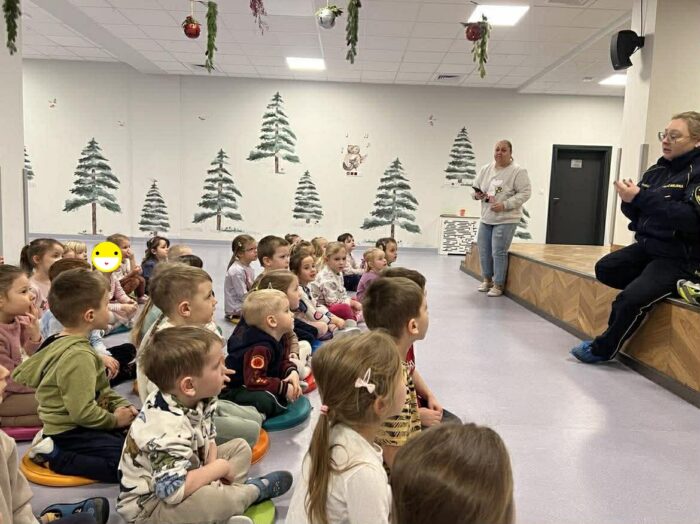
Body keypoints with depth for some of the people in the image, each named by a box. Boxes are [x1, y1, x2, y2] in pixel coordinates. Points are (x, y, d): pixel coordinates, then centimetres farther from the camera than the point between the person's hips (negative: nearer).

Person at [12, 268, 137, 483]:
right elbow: (82, 412, -28)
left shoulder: (58, 342, 7)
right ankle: (55, 456, -8)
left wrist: (120, 405, 5)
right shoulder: (79, 356, -25)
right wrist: (114, 419, -11)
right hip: (70, 433, -10)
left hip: (66, 423, 10)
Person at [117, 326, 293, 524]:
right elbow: (175, 491, -39)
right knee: (213, 501, -33)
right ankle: (257, 489, -4)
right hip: (148, 504, -9)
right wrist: (220, 468, -24)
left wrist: (212, 472, -12)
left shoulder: (197, 399, -9)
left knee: (240, 447, 13)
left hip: (181, 472, 9)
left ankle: (225, 493, -7)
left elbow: (208, 439, 8)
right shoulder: (167, 427, -35)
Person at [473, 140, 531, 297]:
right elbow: (476, 187, 17)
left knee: (498, 252, -6)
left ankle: (498, 284, 9)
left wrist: (504, 205, -21)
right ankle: (488, 279, 31)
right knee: (484, 251, 12)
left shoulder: (518, 171, -11)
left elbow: (524, 193, -14)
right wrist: (477, 195, -7)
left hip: (505, 220, -6)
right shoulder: (485, 169, 8)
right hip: (486, 218, 6)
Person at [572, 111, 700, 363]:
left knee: (630, 299, -19)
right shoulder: (656, 170, 9)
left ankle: (602, 350, 2)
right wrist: (630, 200, -12)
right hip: (647, 247, 8)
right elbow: (638, 214, 13)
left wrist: (641, 197, -27)